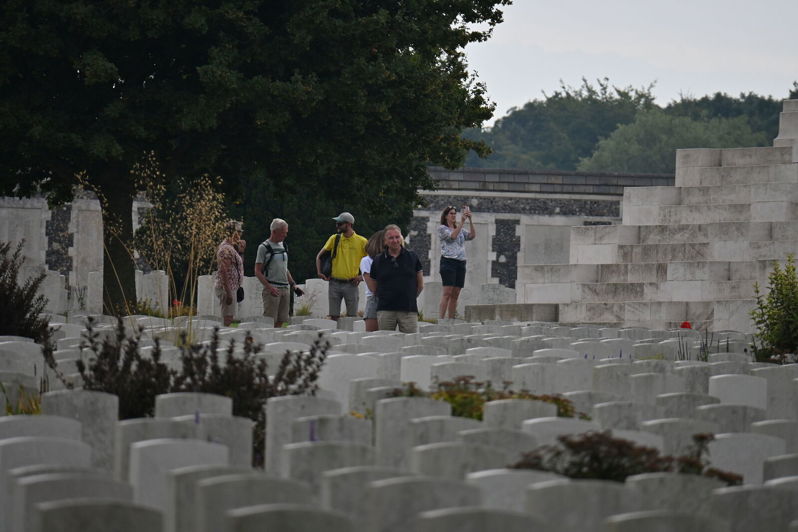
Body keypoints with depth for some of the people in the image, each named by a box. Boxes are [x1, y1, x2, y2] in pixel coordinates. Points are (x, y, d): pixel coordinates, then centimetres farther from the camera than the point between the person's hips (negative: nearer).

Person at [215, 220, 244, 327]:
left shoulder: (231, 247, 16)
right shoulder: (226, 249, -16)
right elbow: (225, 272, -21)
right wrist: (228, 293, -23)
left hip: (231, 288, 10)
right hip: (228, 288, -10)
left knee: (228, 319, 12)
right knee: (227, 318, -9)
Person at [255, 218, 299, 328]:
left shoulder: (283, 245, 16)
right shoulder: (264, 247, -5)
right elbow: (257, 272, -8)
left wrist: (293, 284, 14)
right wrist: (269, 287, -19)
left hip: (285, 289, 7)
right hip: (272, 289, -7)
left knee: (280, 321, 4)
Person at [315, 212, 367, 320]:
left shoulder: (362, 242, -2)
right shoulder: (334, 239, 6)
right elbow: (319, 256, 16)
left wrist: (362, 276, -5)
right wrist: (319, 272, 4)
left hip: (351, 284, -2)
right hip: (334, 283, 2)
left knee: (352, 317, -1)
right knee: (333, 316, 3)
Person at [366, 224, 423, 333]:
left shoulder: (412, 257, 7)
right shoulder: (378, 260, 6)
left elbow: (420, 285, 14)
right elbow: (373, 288, 12)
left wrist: (410, 297, 12)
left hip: (409, 310, -1)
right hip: (385, 311, 1)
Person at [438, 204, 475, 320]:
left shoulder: (460, 230, 20)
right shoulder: (442, 228, 4)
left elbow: (472, 236, 5)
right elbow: (452, 236, -13)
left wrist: (470, 220, -4)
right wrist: (462, 222, -17)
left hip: (461, 263, 6)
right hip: (448, 261, -6)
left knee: (455, 294, 3)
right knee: (447, 293, -15)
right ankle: (441, 319, -19)